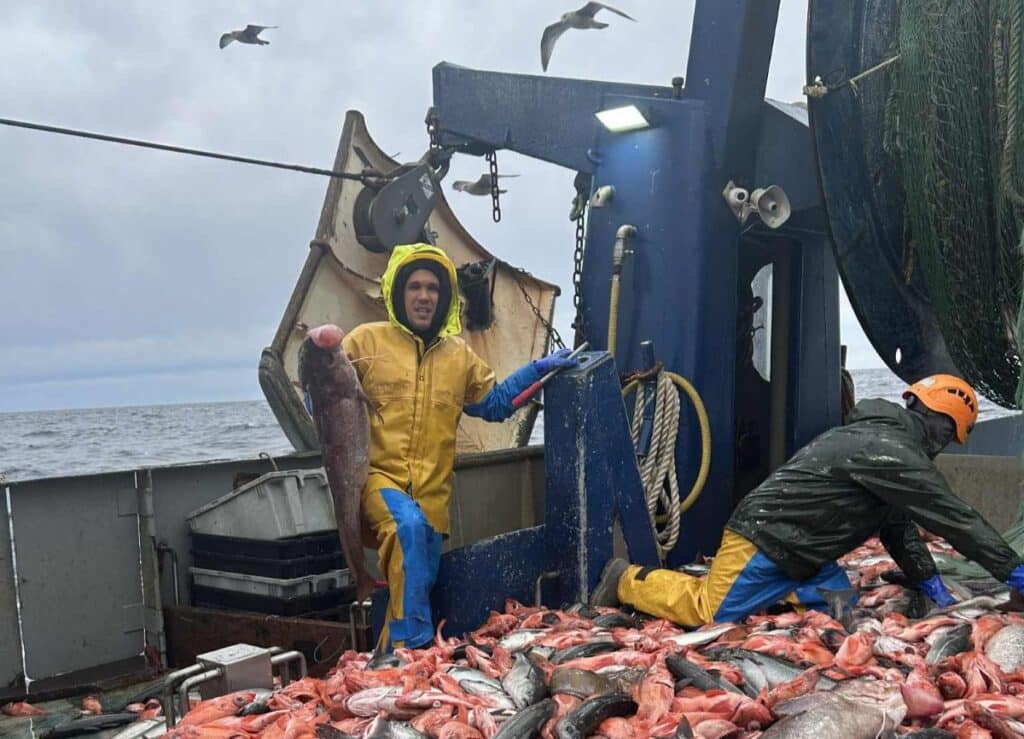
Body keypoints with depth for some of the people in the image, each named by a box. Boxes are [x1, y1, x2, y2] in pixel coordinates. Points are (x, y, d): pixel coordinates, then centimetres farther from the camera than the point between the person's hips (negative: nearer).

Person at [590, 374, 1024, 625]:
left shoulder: (880, 436, 14)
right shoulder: (893, 453, -19)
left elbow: (897, 524, 17)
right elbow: (955, 518, -17)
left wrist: (930, 583, 10)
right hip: (764, 539, -11)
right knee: (707, 613, -10)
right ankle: (630, 581, 10)